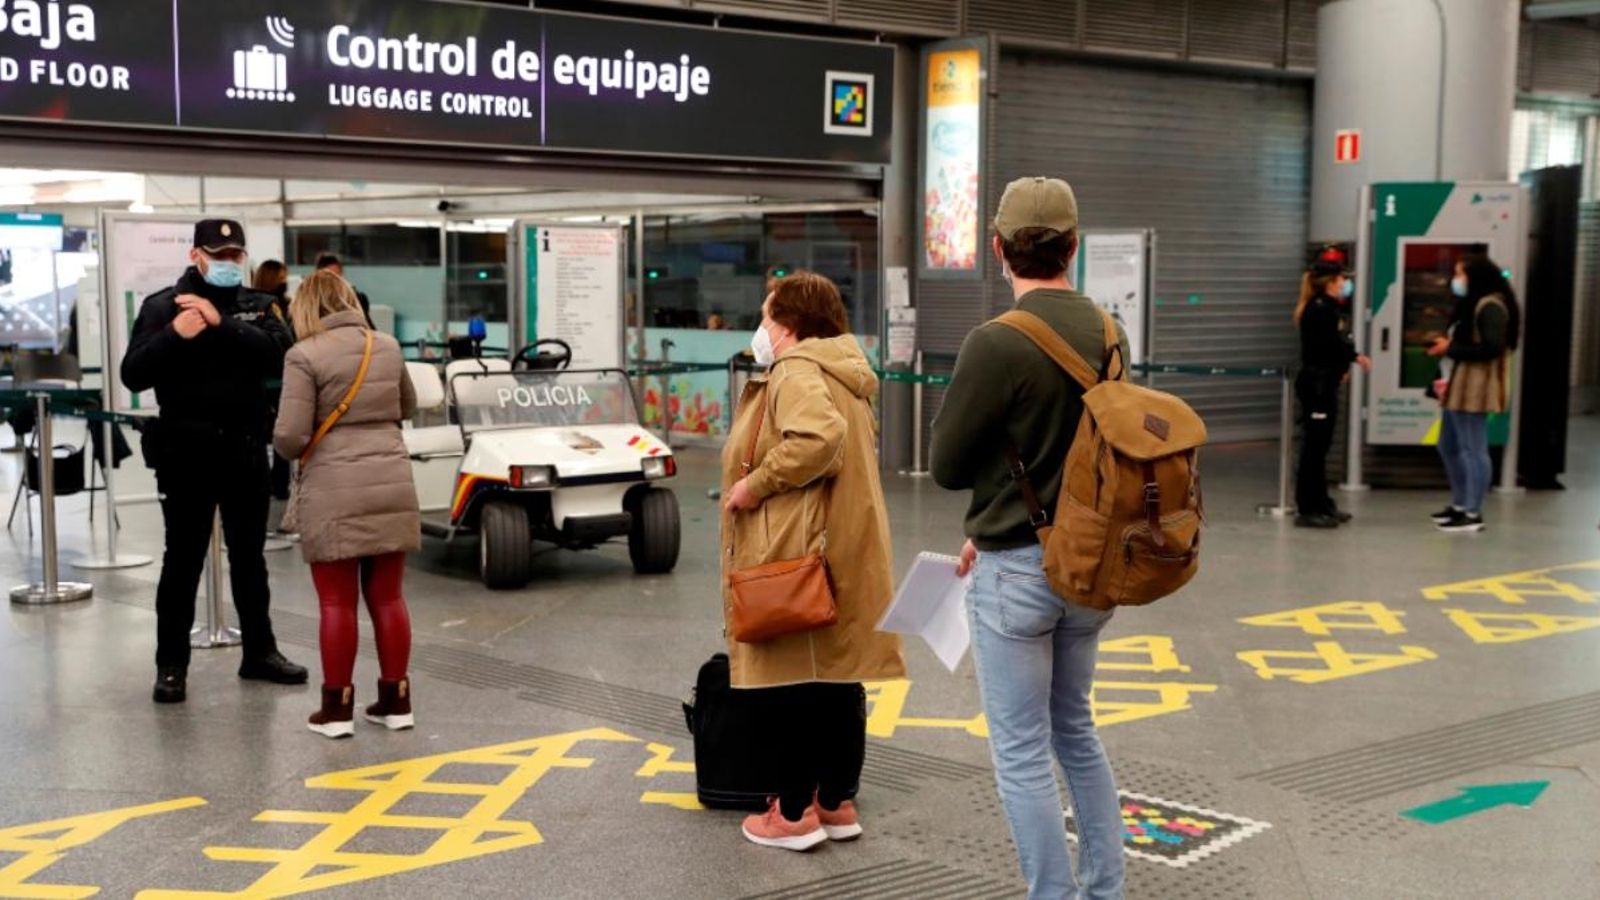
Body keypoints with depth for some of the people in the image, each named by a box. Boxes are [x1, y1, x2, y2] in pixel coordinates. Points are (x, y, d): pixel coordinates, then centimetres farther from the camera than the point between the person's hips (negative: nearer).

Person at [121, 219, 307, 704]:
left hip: (245, 450, 3)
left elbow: (279, 353, -12)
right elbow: (133, 374, -11)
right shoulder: (163, 305, -1)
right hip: (186, 451, -3)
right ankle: (171, 665, 9)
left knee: (249, 556, 13)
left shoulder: (257, 306, 8)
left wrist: (222, 325, -21)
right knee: (183, 560, 2)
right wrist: (175, 335, -26)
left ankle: (259, 651, 24)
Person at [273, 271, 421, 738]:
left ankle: (337, 708, 10)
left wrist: (291, 452, 9)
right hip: (392, 488, 5)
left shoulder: (305, 355, -8)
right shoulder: (388, 346, 9)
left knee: (338, 603, 3)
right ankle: (396, 701, 17)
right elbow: (407, 408, 26)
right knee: (387, 597, 12)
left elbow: (290, 436, -12)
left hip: (335, 493, -5)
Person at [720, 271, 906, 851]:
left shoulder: (796, 372, -13)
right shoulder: (846, 375, 18)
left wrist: (755, 485, -21)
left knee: (789, 676, -2)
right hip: (847, 551, 10)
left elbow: (817, 438, -31)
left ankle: (795, 813, 5)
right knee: (838, 675, 12)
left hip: (796, 553, -10)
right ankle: (838, 802, 21)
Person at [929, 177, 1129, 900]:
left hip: (1017, 570, -7)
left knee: (1021, 750, 6)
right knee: (1075, 728, 22)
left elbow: (946, 466, -11)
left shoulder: (996, 343, -19)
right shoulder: (1108, 334, 1)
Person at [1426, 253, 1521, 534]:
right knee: (1449, 447, 17)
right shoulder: (1471, 304, 20)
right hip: (1459, 388, 11)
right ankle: (1460, 505, 28)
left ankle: (1473, 514, -2)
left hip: (1473, 390, -11)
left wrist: (1451, 348, -15)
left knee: (1473, 450, -6)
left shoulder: (1490, 306, -13)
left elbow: (1491, 348, -21)